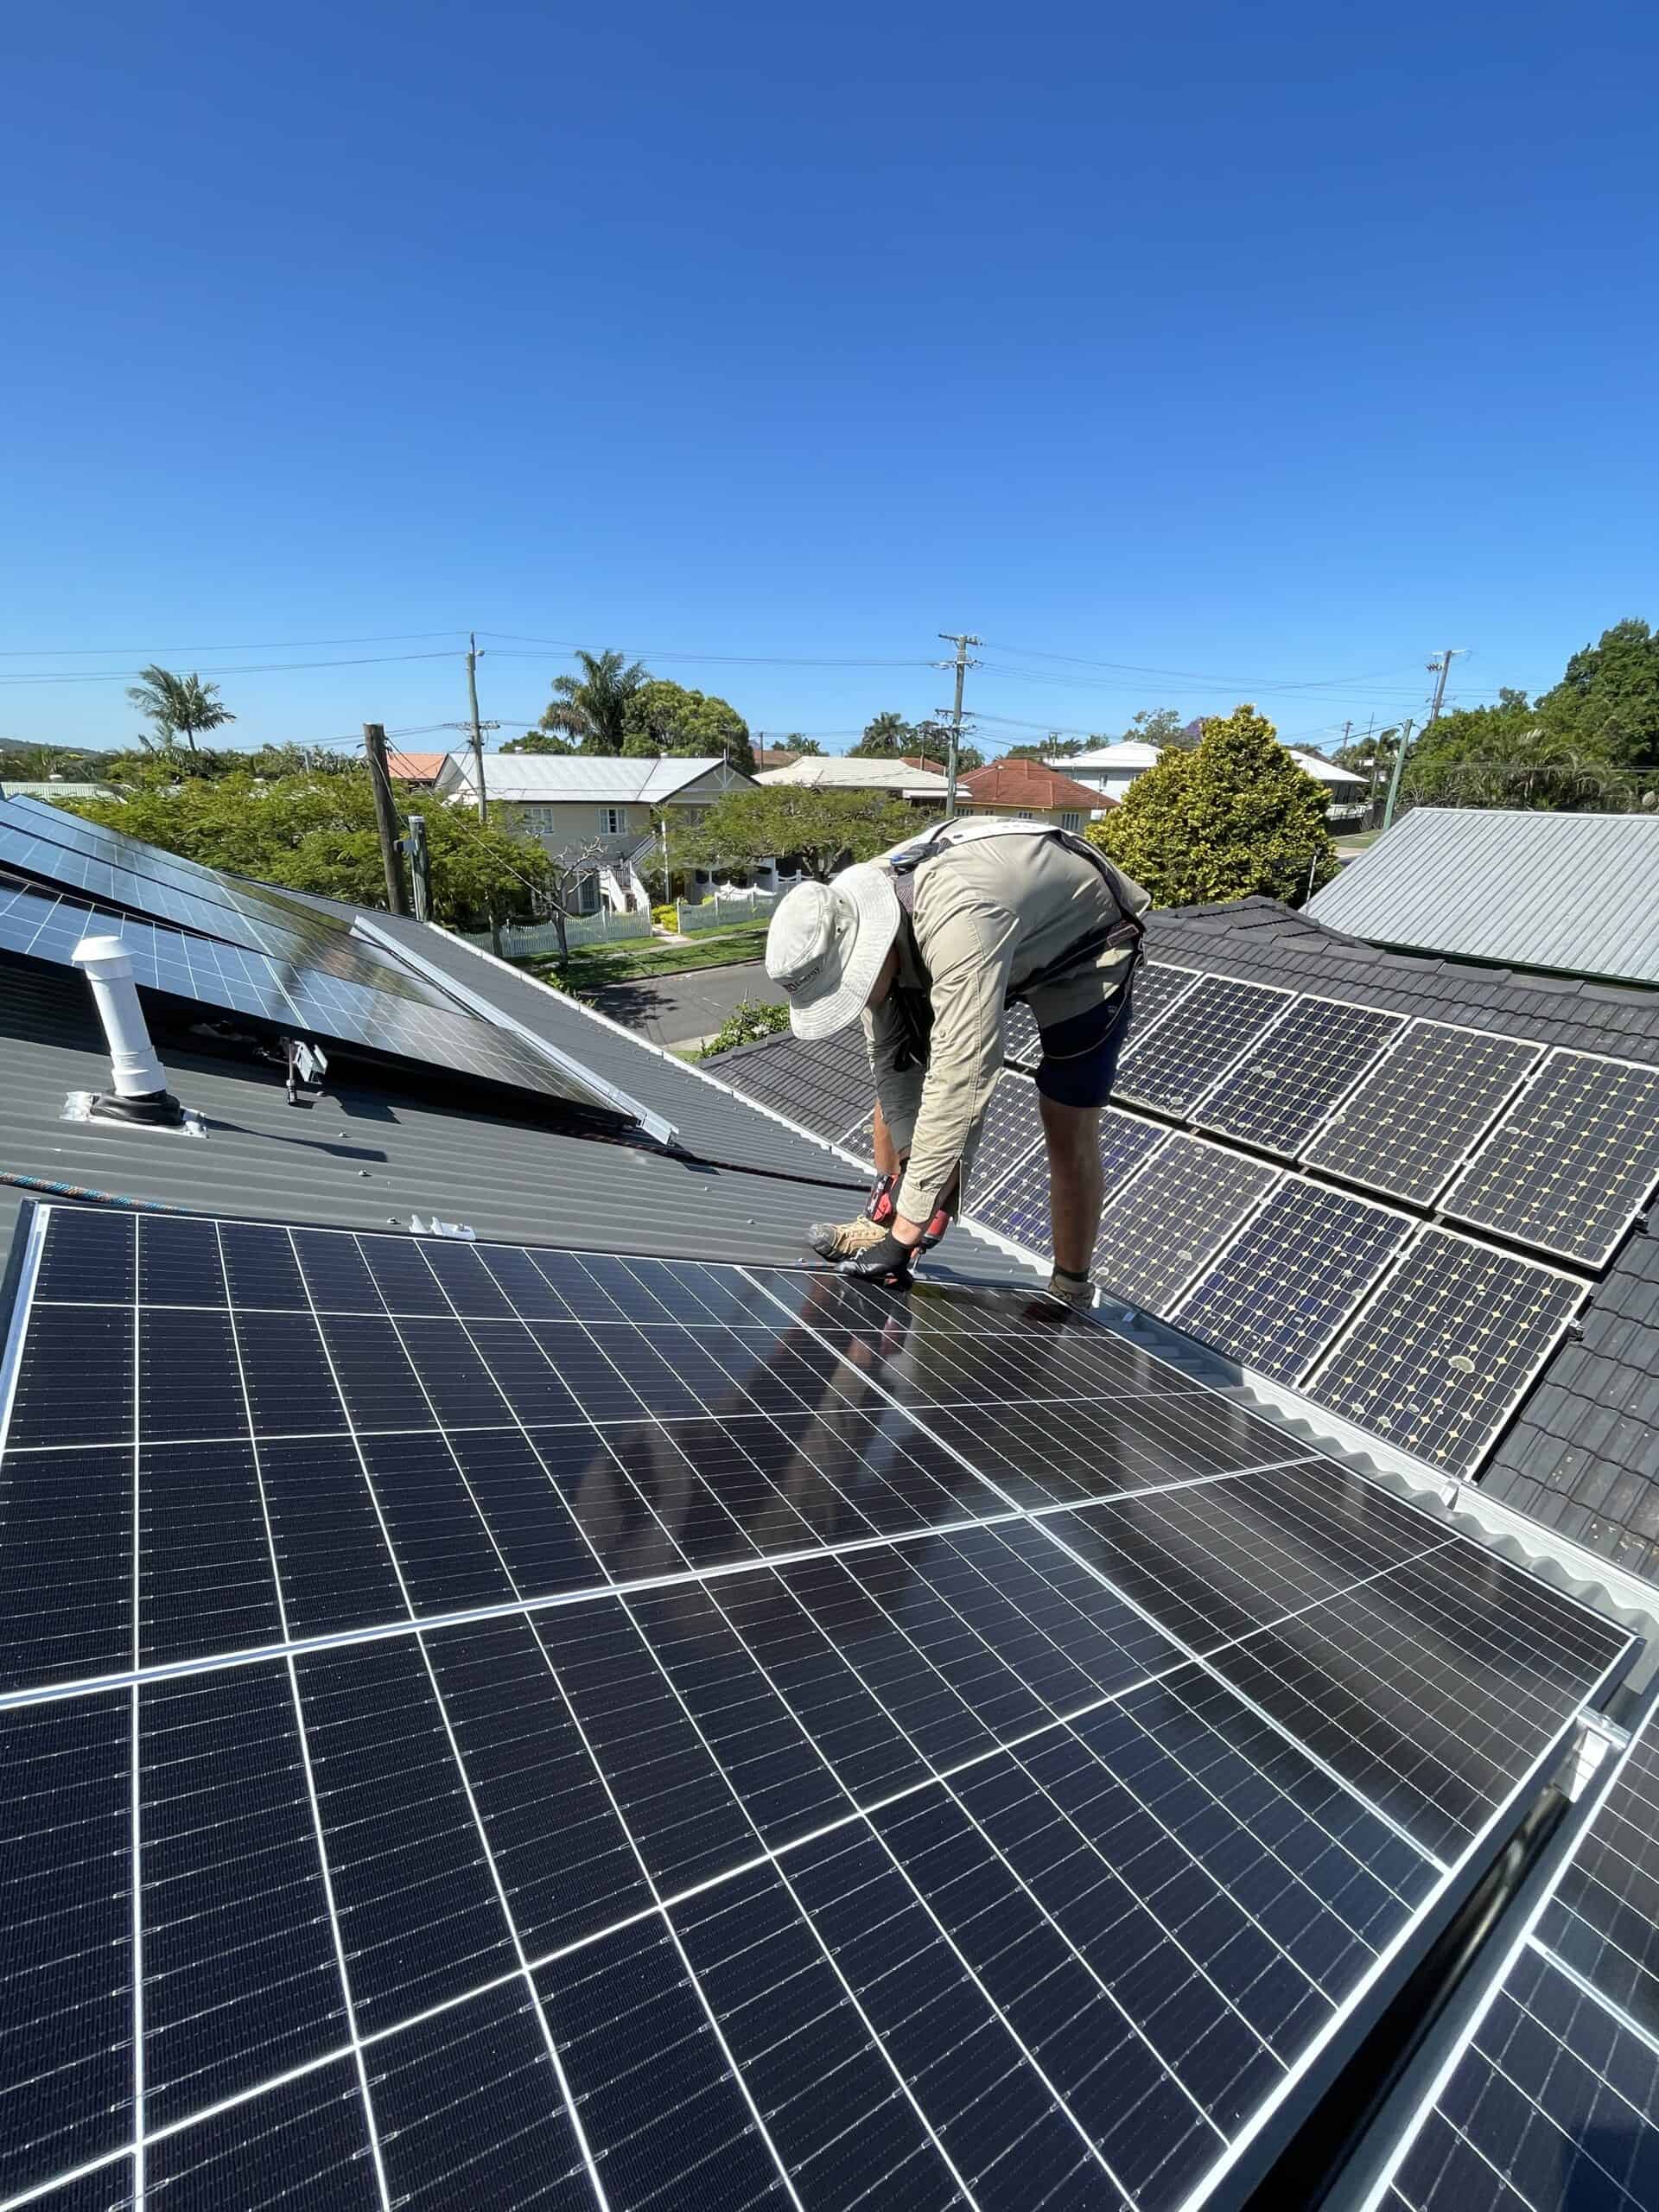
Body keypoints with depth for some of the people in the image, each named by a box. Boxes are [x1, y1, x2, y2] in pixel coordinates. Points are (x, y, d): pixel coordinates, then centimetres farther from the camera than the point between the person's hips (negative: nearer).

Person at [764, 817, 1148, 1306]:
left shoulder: (960, 924, -46)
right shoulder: (857, 926, -21)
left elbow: (961, 1082, -47)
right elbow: (892, 1060, -15)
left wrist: (909, 1230, -43)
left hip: (1082, 951, -6)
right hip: (1007, 948, 7)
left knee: (1069, 1135, -7)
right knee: (894, 1070, 0)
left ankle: (1070, 1294, 13)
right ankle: (882, 1221, 18)